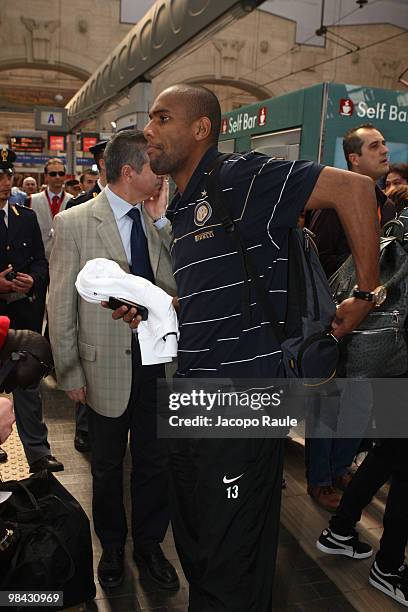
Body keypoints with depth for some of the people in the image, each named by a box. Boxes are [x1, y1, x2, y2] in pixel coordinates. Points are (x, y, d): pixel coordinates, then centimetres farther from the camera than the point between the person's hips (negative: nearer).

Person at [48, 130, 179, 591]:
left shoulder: (157, 223, 3)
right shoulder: (74, 223, -11)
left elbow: (175, 285, -5)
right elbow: (61, 306, -8)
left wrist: (160, 222, -11)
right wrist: (69, 374, -6)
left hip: (158, 363, 4)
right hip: (107, 368, -3)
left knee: (154, 462, 17)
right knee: (107, 467, 17)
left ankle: (148, 544, 39)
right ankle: (112, 548, 41)